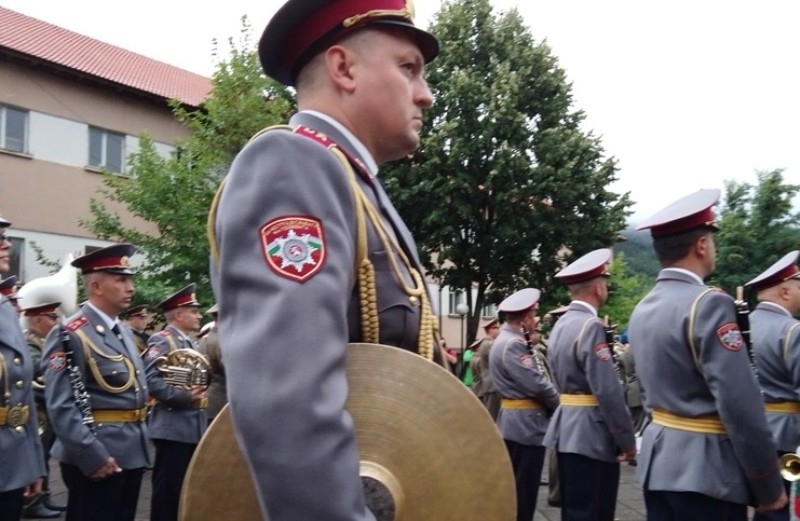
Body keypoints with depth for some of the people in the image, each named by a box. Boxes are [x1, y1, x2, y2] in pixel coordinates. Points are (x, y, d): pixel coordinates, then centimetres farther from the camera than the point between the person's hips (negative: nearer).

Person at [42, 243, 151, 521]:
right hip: (95, 457, -8)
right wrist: (92, 454, -22)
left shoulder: (123, 332, 14)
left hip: (131, 453, 9)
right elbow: (61, 406, -20)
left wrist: (138, 443, 16)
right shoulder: (69, 335, -14)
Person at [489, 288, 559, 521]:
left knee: (518, 488, 18)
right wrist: (559, 404, -7)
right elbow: (536, 385, -23)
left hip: (519, 423, 11)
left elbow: (538, 374, 12)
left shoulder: (513, 340, 15)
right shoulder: (512, 344, -20)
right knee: (523, 491, -3)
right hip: (526, 425, -11)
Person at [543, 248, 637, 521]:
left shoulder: (560, 325, 10)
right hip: (591, 433, -9)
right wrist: (627, 438, -13)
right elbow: (607, 391, -21)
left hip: (568, 429, 9)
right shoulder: (591, 326, -18)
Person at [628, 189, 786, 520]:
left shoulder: (642, 310, 8)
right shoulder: (708, 304, -17)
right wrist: (769, 485, -12)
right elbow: (740, 405, -20)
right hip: (705, 467, -8)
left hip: (658, 458, 8)